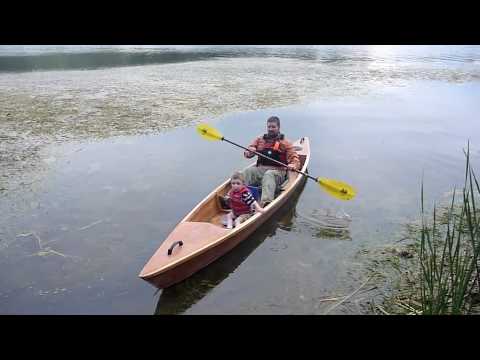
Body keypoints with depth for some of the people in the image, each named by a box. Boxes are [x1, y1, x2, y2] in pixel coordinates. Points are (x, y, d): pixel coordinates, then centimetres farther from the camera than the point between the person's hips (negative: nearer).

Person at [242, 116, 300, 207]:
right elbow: (247, 154, 17)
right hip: (260, 169, 4)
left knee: (268, 175, -38)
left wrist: (293, 165, -21)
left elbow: (294, 158, 4)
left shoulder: (285, 143, 11)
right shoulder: (260, 140, 20)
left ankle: (266, 203, -61)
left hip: (277, 171, -3)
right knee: (247, 172, -26)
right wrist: (250, 152, -9)